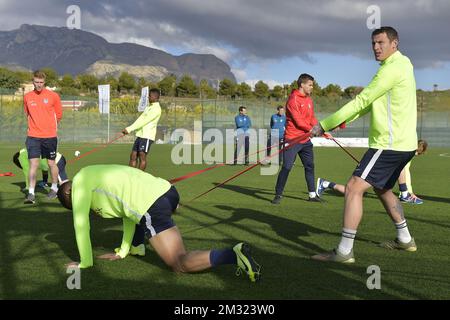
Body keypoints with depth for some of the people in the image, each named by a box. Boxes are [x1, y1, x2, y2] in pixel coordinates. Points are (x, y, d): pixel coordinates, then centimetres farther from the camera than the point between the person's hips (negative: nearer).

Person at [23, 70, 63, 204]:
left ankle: (54, 188, 27)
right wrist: (36, 125, 14)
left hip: (50, 136, -1)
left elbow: (59, 114, 8)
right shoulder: (27, 97, 4)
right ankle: (31, 193, -6)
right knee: (33, 164, -7)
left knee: (51, 163, 8)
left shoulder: (53, 96, -2)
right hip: (33, 136, 1)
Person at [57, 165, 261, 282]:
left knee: (180, 264, -9)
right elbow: (129, 211, 34)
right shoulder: (100, 175, 34)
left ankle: (234, 255, -25)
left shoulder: (80, 181, 10)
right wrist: (123, 252, 35)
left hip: (152, 207, -9)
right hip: (167, 190, 10)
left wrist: (85, 263, 17)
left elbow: (81, 224, 7)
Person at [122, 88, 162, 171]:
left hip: (147, 136, -9)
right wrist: (128, 129, 1)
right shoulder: (148, 107, 20)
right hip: (140, 135, 9)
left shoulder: (156, 109, -10)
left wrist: (129, 129, -17)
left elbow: (143, 121, -17)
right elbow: (140, 119, 14)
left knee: (142, 156, -11)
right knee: (133, 156, 5)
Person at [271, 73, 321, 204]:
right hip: (292, 139, -8)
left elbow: (312, 118, 15)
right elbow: (298, 121, -18)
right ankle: (278, 194, 1)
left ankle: (312, 194, 22)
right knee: (287, 167, -8)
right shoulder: (293, 100, -13)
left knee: (310, 166, 12)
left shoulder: (309, 100, 13)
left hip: (305, 139, 8)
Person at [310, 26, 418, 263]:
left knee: (354, 188, -14)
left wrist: (324, 125, -17)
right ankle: (405, 239, 36)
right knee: (382, 189, 26)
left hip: (390, 144, -11)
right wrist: (343, 120, 2)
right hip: (403, 144, 11)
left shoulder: (393, 68, -14)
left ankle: (344, 251, -15)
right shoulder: (401, 65, 18)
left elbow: (361, 101, -18)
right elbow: (369, 103, 16)